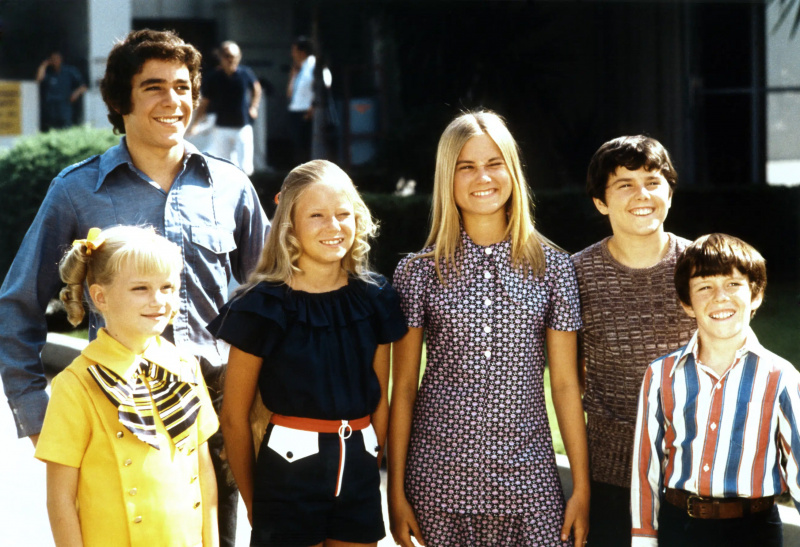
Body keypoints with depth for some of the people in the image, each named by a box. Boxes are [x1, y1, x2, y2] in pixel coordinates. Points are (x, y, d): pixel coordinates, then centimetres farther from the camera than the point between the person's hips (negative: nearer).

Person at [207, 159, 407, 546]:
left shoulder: (374, 299, 3)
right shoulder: (264, 307, -8)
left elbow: (380, 399, 11)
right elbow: (234, 417, -5)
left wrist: (368, 469, 11)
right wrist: (253, 502, -1)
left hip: (358, 475, 4)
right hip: (289, 470, -4)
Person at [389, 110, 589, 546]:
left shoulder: (552, 267, 5)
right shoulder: (419, 272, 2)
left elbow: (565, 384, 6)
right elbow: (403, 389, 4)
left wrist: (581, 487, 4)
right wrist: (396, 492, 1)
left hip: (527, 477, 1)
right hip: (441, 477, -1)